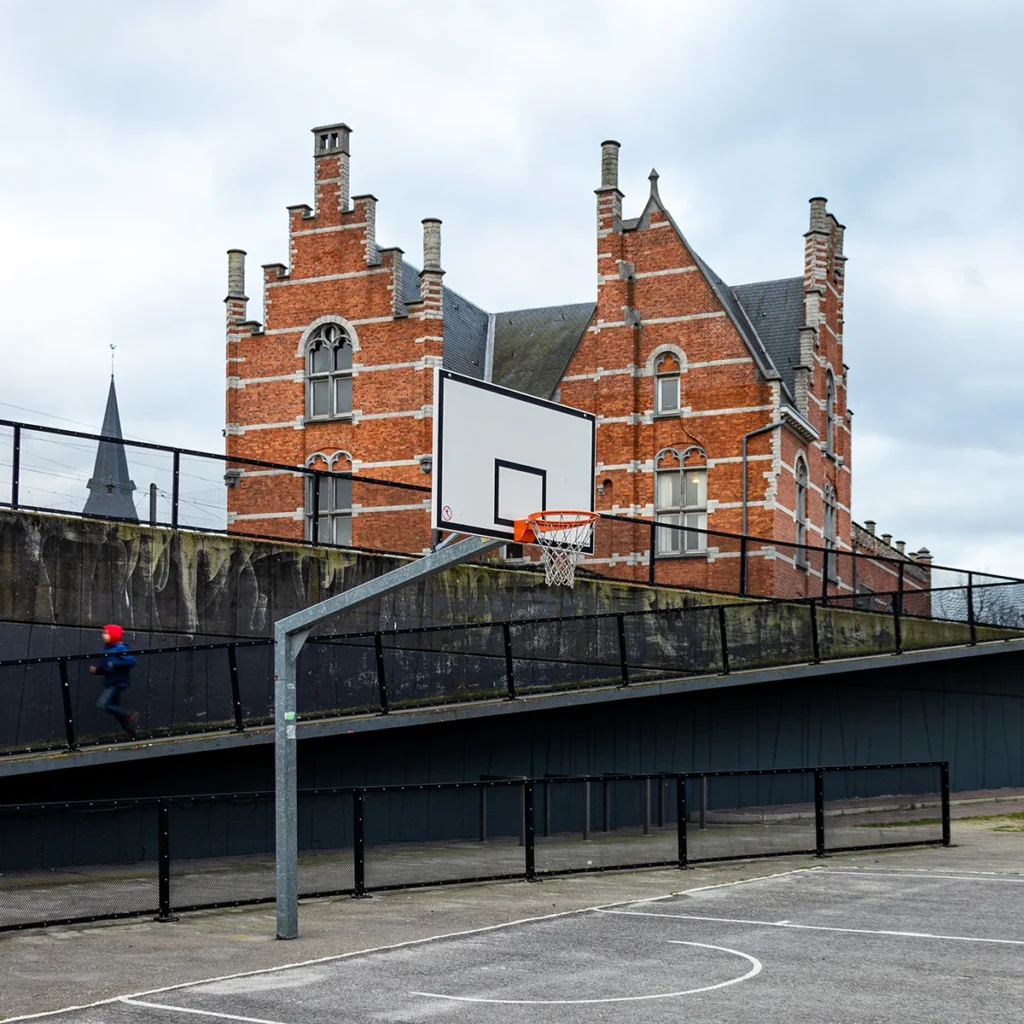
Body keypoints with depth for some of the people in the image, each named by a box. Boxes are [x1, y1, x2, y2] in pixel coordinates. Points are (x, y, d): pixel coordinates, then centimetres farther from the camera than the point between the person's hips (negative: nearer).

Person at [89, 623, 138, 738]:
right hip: (110, 684, 10)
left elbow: (131, 662, -24)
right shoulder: (107, 649, 11)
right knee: (114, 708, 13)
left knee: (102, 705, -19)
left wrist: (115, 664, -27)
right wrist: (96, 669, 0)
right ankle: (132, 734, 21)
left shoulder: (120, 649, -15)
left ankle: (129, 715, -9)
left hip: (118, 684, -10)